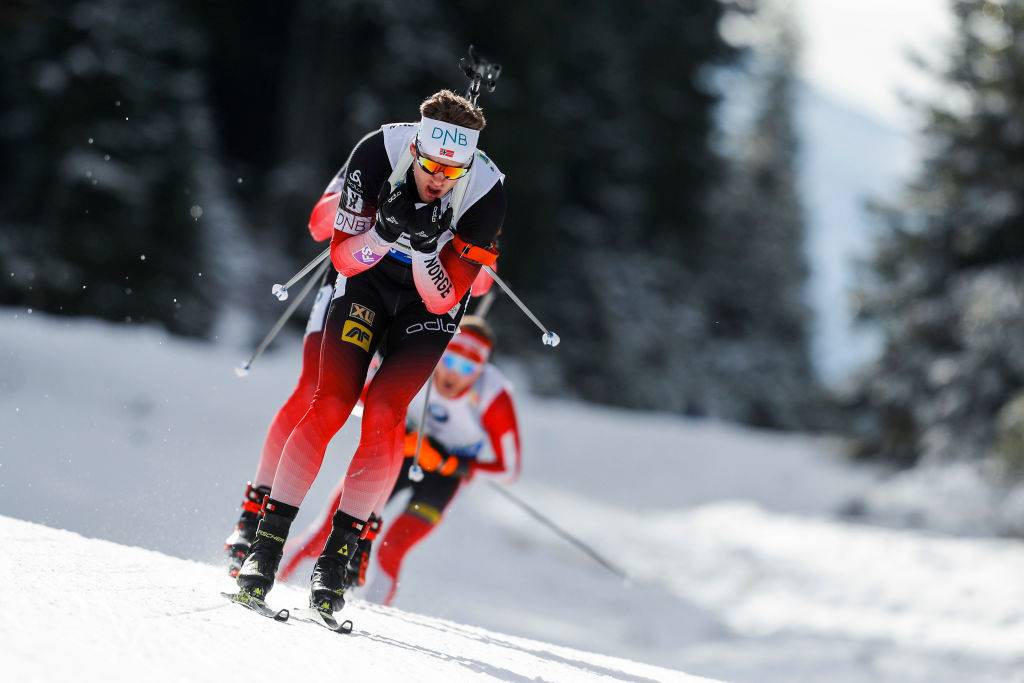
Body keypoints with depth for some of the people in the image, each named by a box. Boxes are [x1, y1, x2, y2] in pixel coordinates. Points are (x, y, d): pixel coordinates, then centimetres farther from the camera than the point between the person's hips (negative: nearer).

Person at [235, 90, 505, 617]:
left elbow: (444, 298, -23)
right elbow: (343, 253, -16)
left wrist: (424, 247, -40)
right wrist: (382, 237, -36)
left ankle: (338, 552, -9)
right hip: (369, 278, 1)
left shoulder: (486, 192, -27)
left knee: (384, 414, -16)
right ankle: (267, 541, -9)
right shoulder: (379, 152, -25)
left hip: (430, 302, 0)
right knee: (330, 404, -13)